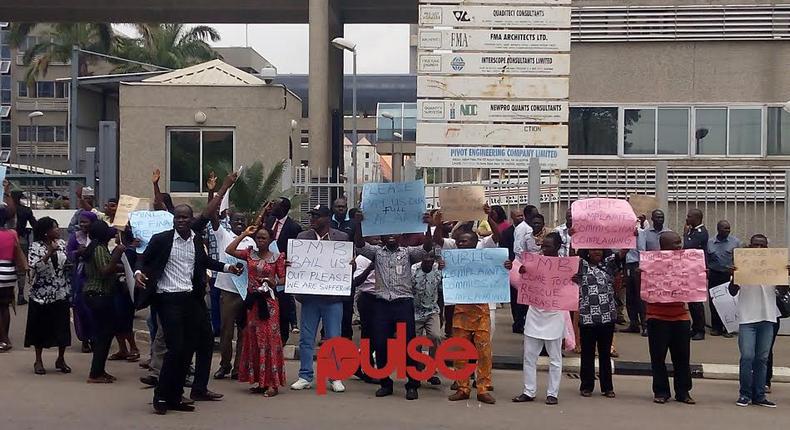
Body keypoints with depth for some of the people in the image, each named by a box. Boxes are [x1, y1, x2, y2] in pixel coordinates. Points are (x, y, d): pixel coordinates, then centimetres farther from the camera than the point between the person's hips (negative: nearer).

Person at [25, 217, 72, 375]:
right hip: (42, 294, -3)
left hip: (61, 293, 3)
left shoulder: (62, 243, 3)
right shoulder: (36, 247, -9)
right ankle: (38, 361, 20)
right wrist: (49, 253, -27)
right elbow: (34, 268, -21)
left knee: (62, 326, 5)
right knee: (40, 327, 6)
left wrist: (69, 264, -4)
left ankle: (61, 359, 21)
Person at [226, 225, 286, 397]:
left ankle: (272, 382, -3)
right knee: (253, 340, 6)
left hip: (268, 302, -3)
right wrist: (244, 234, 0)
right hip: (252, 301, 4)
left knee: (269, 339, -6)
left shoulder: (277, 257, 0)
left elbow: (283, 279, 2)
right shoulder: (249, 253, 8)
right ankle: (259, 380, 14)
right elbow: (229, 250, -2)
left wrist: (273, 282, -19)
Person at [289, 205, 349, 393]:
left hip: (333, 296, -2)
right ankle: (305, 376, 15)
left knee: (334, 339, 2)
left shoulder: (342, 238, 3)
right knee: (306, 339, 6)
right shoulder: (302, 237, 8)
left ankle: (335, 377, 12)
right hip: (309, 295, 2)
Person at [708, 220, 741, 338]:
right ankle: (716, 327, 14)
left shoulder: (735, 242, 2)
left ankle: (728, 328, 4)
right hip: (714, 275, 2)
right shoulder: (710, 242, 7)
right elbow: (706, 259, 12)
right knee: (713, 302, 4)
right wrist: (706, 269, -2)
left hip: (729, 275, -2)